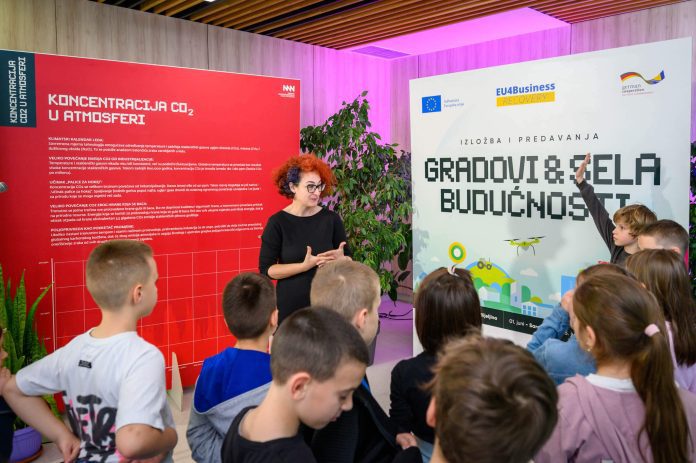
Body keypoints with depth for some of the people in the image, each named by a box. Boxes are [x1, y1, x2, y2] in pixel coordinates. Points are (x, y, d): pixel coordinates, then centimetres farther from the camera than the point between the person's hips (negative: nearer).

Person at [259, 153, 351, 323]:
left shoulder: (331, 219, -1)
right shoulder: (277, 222, -7)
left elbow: (348, 260, 7)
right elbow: (266, 269, -10)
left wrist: (340, 259, -16)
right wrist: (305, 265, -20)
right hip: (290, 305, -2)